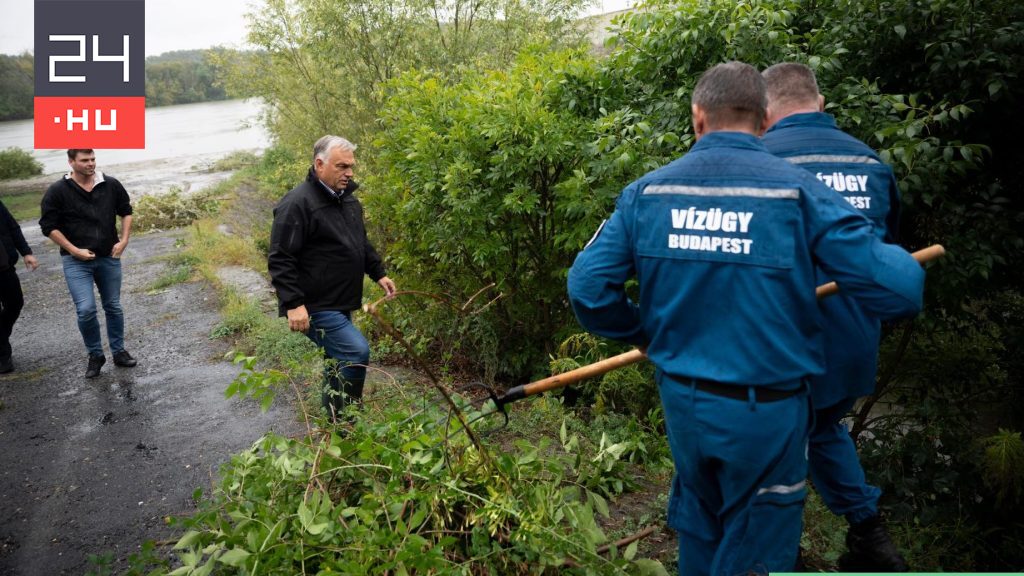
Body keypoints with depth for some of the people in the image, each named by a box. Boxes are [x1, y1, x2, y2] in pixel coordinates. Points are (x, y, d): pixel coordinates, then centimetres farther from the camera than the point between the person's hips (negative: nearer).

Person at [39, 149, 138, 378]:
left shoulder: (111, 185, -1)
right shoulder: (57, 191, -9)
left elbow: (126, 211, 13)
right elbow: (49, 226, -5)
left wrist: (124, 240, 3)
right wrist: (74, 250, -12)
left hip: (109, 257, 3)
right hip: (76, 261, -3)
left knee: (113, 307, 11)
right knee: (86, 309, -11)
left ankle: (118, 351, 26)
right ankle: (95, 355, 9)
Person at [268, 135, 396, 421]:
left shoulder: (347, 198, 11)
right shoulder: (297, 203, -17)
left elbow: (362, 243, 25)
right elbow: (280, 259, -19)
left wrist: (378, 273, 17)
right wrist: (293, 304, -25)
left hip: (339, 304, 10)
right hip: (315, 308, -9)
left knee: (340, 360, 18)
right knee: (356, 352, -19)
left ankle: (333, 423, 35)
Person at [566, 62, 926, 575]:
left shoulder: (647, 191, -5)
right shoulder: (796, 190, -13)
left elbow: (587, 286, -9)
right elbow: (899, 290, -15)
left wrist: (643, 334, 8)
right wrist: (901, 261, 9)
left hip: (681, 401, 3)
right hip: (766, 413, -2)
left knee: (698, 524, 28)